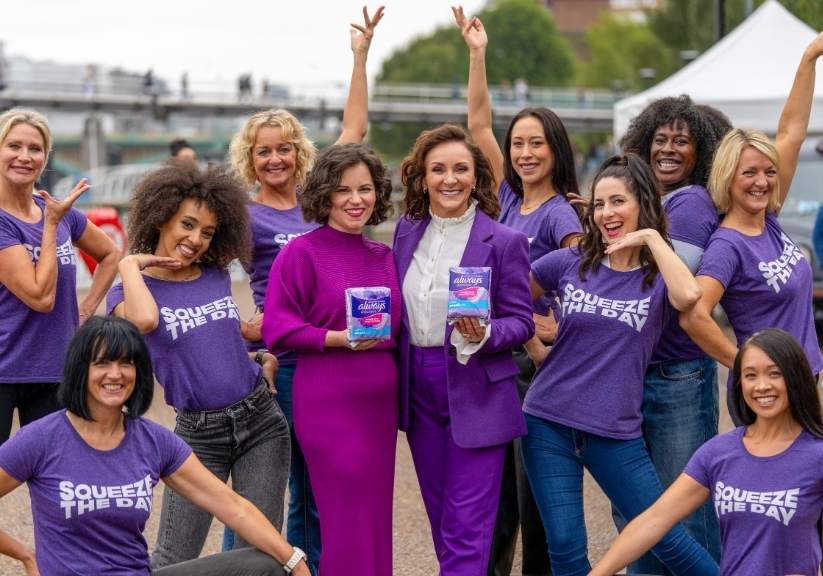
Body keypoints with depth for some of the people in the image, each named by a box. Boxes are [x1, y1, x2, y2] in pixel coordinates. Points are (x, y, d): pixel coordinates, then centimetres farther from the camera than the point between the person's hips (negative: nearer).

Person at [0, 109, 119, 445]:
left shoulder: (59, 212, 6)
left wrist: (87, 309, 11)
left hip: (56, 373, 6)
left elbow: (110, 254, 24)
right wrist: (52, 224, -14)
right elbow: (41, 297, -19)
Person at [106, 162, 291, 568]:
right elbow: (144, 321, -28)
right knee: (172, 562, -3)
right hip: (199, 434, -3)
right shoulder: (131, 292, -4)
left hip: (260, 420, 3)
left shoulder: (217, 277, 8)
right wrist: (129, 265, -14)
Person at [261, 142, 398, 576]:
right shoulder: (302, 252, -6)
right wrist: (336, 338, -20)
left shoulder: (384, 257, 12)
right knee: (348, 524, -7)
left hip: (380, 402, 6)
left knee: (377, 521, 8)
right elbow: (277, 328, -10)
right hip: (328, 405, -6)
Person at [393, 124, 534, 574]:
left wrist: (483, 335, -25)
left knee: (467, 527, -6)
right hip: (419, 389, 5)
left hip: (476, 394, -5)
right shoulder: (407, 233, 7)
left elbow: (521, 323, -7)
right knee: (441, 518, 14)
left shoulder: (504, 241, -8)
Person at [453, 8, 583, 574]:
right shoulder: (511, 199, 7)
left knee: (535, 485, 0)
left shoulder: (559, 212, -12)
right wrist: (477, 54, 5)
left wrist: (559, 327, -20)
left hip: (541, 359, -7)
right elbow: (479, 125, 9)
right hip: (499, 353, 7)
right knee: (495, 481, 13)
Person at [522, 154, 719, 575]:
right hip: (549, 424, 2)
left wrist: (652, 237, -16)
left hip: (615, 432, -1)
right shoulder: (570, 263, 3)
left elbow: (688, 296, -26)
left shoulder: (659, 274, -2)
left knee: (666, 539, 3)